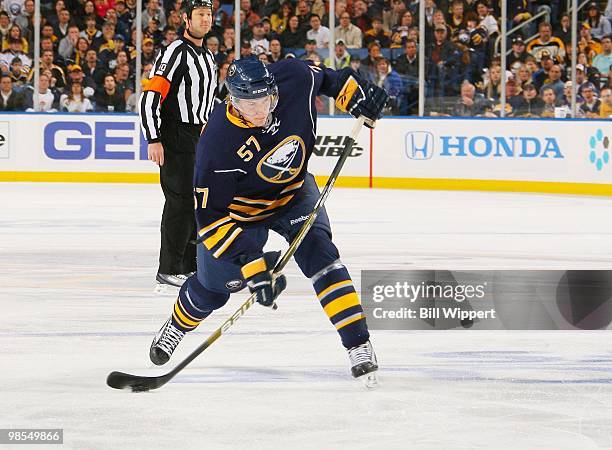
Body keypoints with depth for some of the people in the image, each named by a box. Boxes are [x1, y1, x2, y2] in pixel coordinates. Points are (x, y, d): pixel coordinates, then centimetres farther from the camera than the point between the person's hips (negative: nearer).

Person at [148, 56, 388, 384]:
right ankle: (176, 327, 44)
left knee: (318, 254, -22)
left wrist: (355, 93, -6)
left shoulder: (294, 79, -28)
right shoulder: (217, 144, -38)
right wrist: (251, 264, -38)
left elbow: (320, 75, 0)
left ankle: (358, 344, -19)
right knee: (215, 286, 11)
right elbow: (210, 216, -33)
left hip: (293, 193, 2)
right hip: (239, 209, -2)